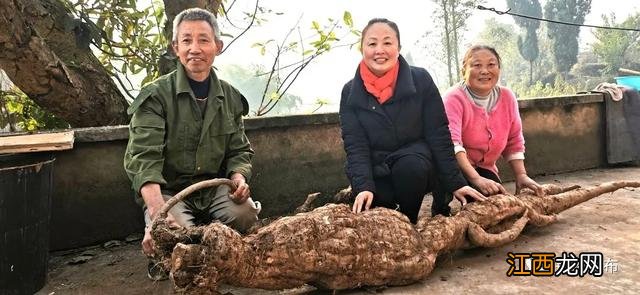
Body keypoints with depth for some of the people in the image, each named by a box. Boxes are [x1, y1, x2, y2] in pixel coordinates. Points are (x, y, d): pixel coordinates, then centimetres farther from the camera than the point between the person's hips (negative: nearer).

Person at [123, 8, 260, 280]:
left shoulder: (230, 97, 6)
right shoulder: (155, 96, -10)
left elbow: (239, 151, 11)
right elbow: (143, 159, -21)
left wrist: (239, 177, -15)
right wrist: (158, 214, -38)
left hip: (214, 187, 4)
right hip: (167, 191, -3)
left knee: (245, 213, -27)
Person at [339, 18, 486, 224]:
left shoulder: (420, 80, -7)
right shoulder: (351, 92, -4)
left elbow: (438, 135, -6)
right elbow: (355, 146, -9)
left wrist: (455, 182, -7)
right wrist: (364, 187, -24)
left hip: (415, 164, 0)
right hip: (376, 174, 1)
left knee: (410, 166, -34)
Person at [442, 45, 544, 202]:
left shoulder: (507, 97, 0)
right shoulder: (454, 98, -18)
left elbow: (514, 142, 8)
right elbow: (451, 142, -32)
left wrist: (521, 175, -6)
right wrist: (476, 179, -42)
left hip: (484, 169, 5)